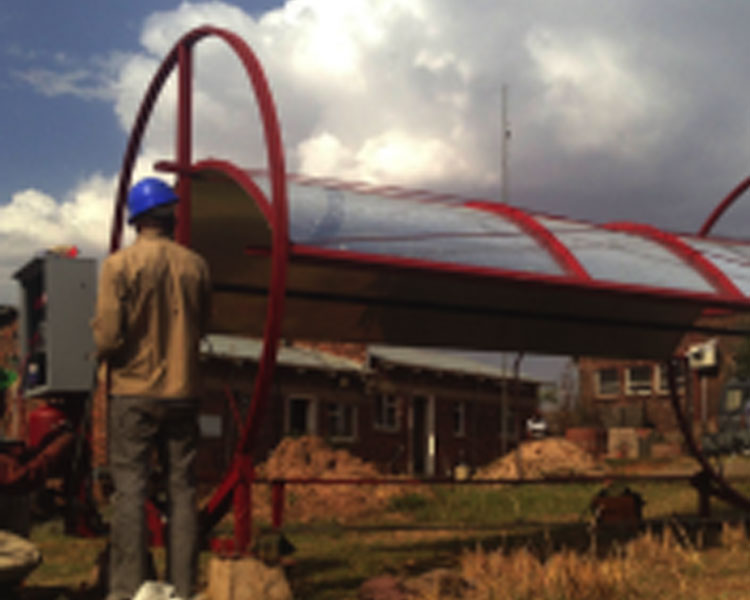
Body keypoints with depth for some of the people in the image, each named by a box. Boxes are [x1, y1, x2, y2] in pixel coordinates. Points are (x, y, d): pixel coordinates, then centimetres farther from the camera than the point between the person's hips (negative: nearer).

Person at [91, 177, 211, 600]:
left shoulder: (119, 265, -8)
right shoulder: (195, 265, 2)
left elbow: (109, 336, -12)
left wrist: (102, 352, 10)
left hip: (134, 391, -3)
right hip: (183, 392, 3)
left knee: (131, 489, 2)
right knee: (182, 489, 7)